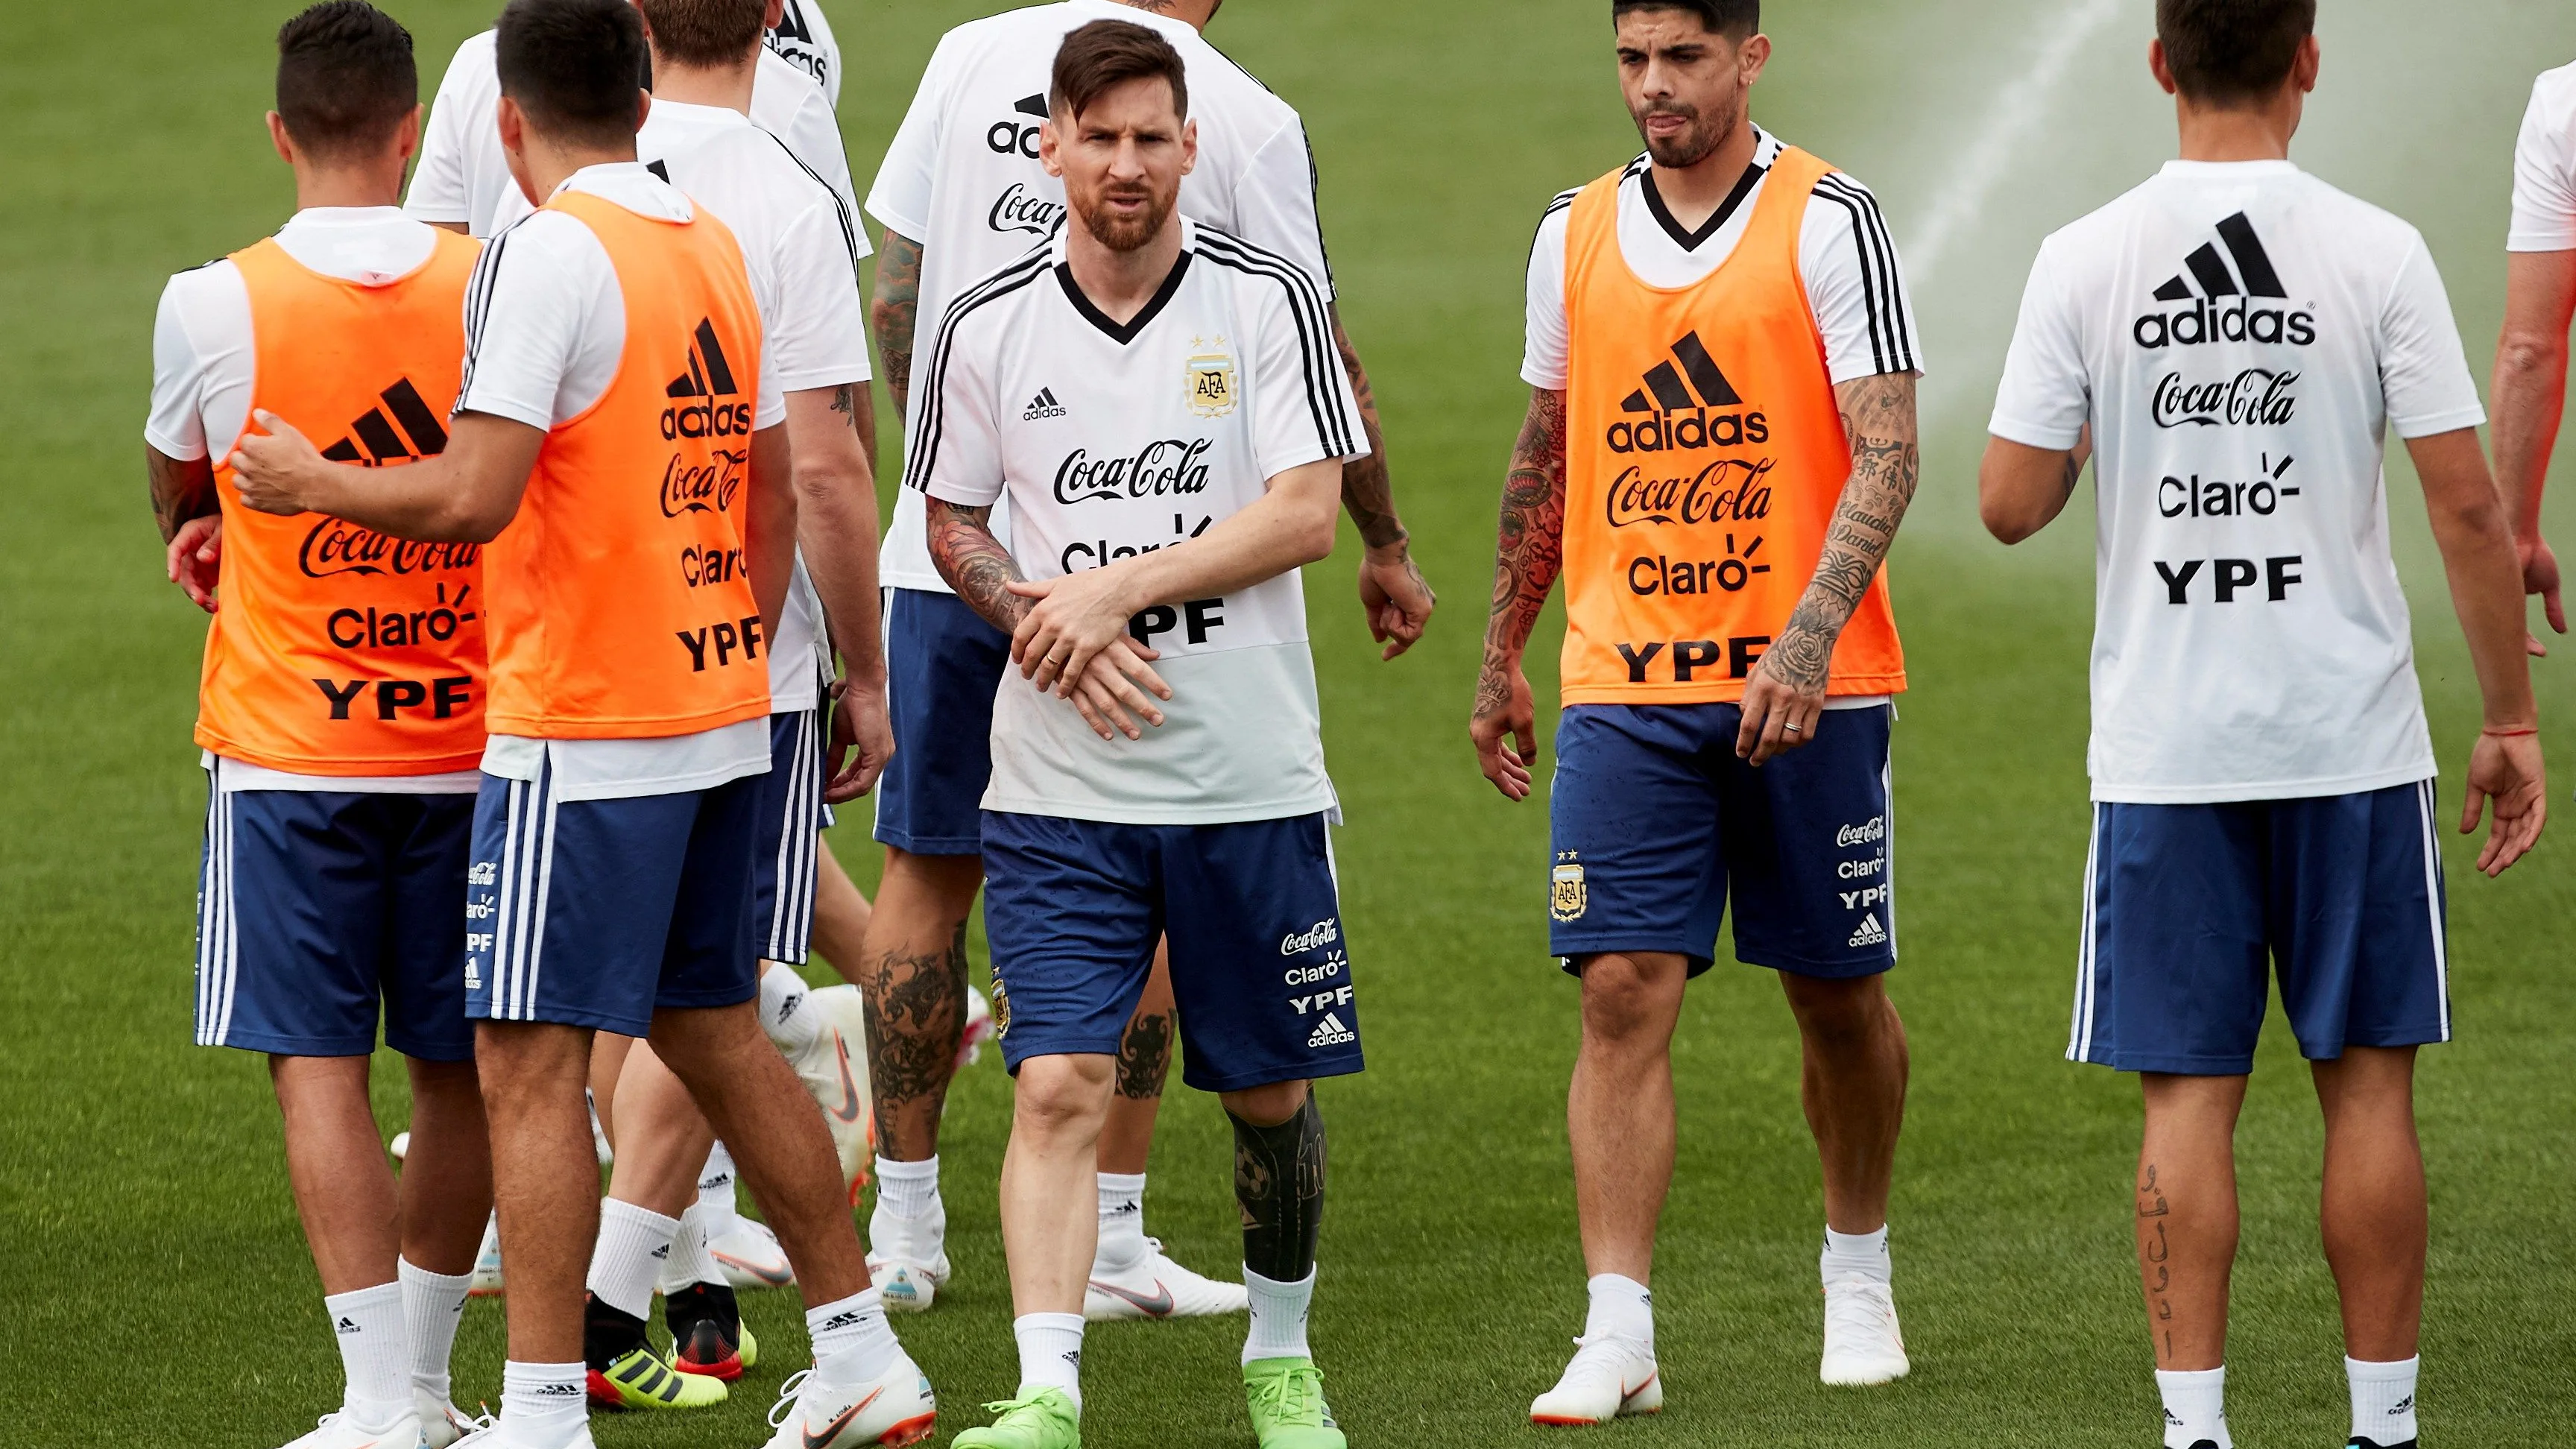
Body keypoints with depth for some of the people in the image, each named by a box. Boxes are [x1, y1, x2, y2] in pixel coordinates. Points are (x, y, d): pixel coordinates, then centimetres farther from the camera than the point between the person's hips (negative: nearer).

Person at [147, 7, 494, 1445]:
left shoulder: (214, 305, -9)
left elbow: (176, 496, 9)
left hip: (289, 747, -2)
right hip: (467, 742, 3)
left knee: (321, 1066, 0)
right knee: (462, 1070, 13)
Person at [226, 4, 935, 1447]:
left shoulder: (548, 253, -14)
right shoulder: (730, 252, 9)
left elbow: (474, 500, -20)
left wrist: (315, 484, -5)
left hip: (583, 732, -8)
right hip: (721, 721, 8)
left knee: (530, 1061, -4)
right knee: (714, 1029, 19)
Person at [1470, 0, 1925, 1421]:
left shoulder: (1827, 221, -6)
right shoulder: (1574, 234, 8)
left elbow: (1886, 454, -11)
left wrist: (1807, 639, -22)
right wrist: (1500, 657, 20)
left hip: (1805, 681, -3)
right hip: (1622, 679, 3)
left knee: (1838, 990, 9)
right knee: (1623, 991, -8)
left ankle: (1857, 1271, 31)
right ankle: (1618, 1336, -10)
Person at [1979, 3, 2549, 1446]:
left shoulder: (2084, 262, -4)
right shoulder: (2377, 253, -6)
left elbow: (2011, 504, -3)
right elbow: (2468, 506, -6)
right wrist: (2513, 722, 2)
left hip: (2163, 748, 1)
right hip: (2354, 737, -1)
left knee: (2190, 1096, 4)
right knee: (2370, 1082, 8)